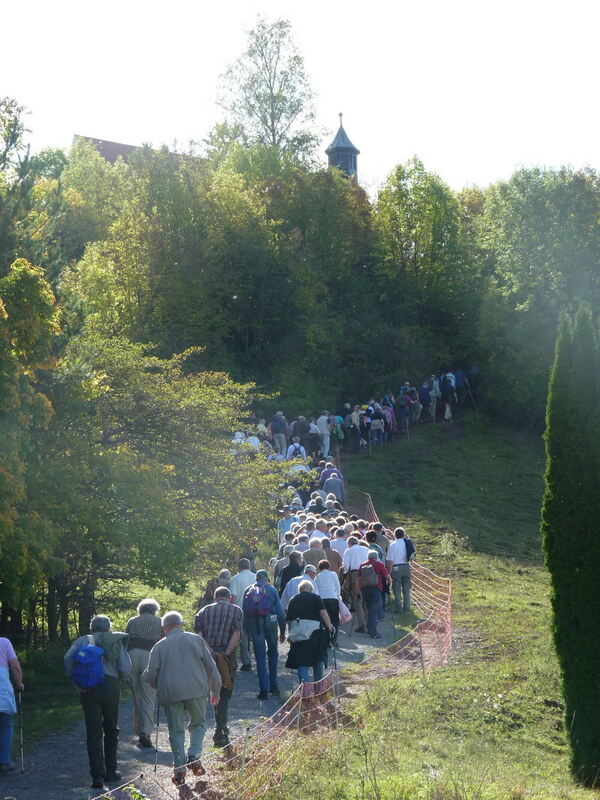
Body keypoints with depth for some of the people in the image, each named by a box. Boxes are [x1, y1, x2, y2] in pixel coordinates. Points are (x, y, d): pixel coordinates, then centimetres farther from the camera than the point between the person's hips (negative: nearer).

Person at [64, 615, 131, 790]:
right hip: (111, 686, 0)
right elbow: (126, 668, 2)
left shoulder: (84, 641, 11)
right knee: (111, 731, 16)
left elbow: (68, 657, -7)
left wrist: (75, 681, -1)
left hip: (88, 688, 0)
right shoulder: (116, 641, 11)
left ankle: (97, 776, -6)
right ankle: (110, 772, 22)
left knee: (94, 733, 1)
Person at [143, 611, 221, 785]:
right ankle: (194, 756, -3)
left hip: (170, 692, 0)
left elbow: (151, 675, 3)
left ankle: (179, 768, 2)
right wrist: (215, 690, 21)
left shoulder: (159, 646, 8)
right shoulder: (196, 640, 11)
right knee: (198, 723, 17)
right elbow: (211, 667, 10)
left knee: (176, 731, 8)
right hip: (197, 690, 0)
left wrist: (160, 687, 24)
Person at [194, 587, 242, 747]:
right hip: (227, 657, -2)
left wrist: (210, 652, -9)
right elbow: (236, 634, -9)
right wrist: (226, 654, -13)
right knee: (224, 696, 5)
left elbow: (198, 634, -2)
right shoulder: (236, 610, 7)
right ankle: (220, 734, 1)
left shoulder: (204, 611, 14)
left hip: (207, 656, 2)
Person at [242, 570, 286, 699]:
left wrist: (247, 631, 12)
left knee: (260, 658, 4)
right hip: (270, 623, -1)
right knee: (272, 653, 17)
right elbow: (280, 611, 2)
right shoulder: (272, 590, 6)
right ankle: (274, 685, 18)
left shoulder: (248, 591, 11)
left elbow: (244, 612, 8)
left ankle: (264, 690, 0)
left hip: (254, 625, 1)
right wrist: (283, 631, 7)